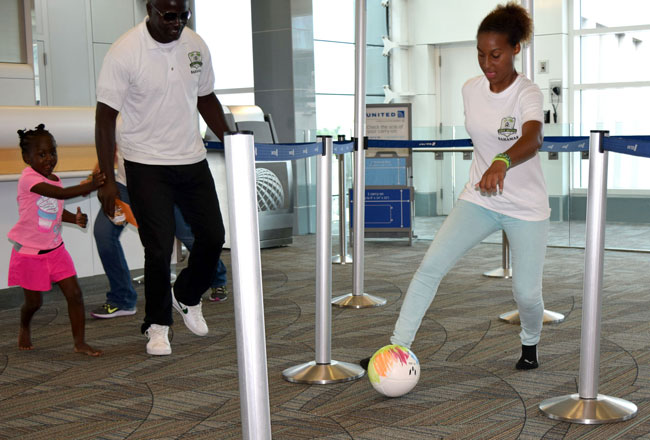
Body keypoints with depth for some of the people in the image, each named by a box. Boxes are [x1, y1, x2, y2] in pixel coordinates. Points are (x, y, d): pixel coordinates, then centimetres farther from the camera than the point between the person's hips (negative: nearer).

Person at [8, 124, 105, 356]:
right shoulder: (28, 178, -20)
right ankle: (24, 328, 41)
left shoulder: (54, 179, 3)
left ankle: (80, 342, 7)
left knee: (74, 294, -2)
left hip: (55, 249, 6)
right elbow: (60, 193, -33)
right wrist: (89, 186, -40)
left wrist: (76, 218, -5)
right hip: (30, 252, -6)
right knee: (34, 302, 8)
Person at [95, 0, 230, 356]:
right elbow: (105, 117, -12)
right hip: (146, 165, -5)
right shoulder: (124, 52, -14)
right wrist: (107, 179, -16)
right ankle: (157, 325, 17)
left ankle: (187, 297, 34)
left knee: (212, 235, 7)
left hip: (192, 160, 5)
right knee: (159, 248, -4)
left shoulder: (195, 45, 2)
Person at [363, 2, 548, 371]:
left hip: (526, 208, -4)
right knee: (431, 266, -11)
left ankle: (530, 344, 34)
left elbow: (533, 140, -40)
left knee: (527, 293, -1)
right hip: (479, 199, 4)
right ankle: (398, 347, -5)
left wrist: (502, 162, -60)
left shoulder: (528, 94, -18)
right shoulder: (471, 89, -1)